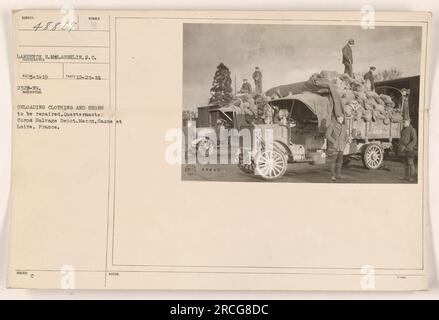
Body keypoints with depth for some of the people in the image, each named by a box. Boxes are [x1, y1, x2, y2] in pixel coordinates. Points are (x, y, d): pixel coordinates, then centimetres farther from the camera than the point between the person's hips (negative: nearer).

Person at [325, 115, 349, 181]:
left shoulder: (344, 127, 9)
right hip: (333, 146, -6)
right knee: (332, 161, -4)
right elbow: (327, 135, -15)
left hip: (340, 147, 6)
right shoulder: (331, 125, -8)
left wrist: (345, 142, 3)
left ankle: (338, 174, 18)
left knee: (339, 161, 8)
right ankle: (333, 175, 0)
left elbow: (346, 136, 20)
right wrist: (334, 142, -20)